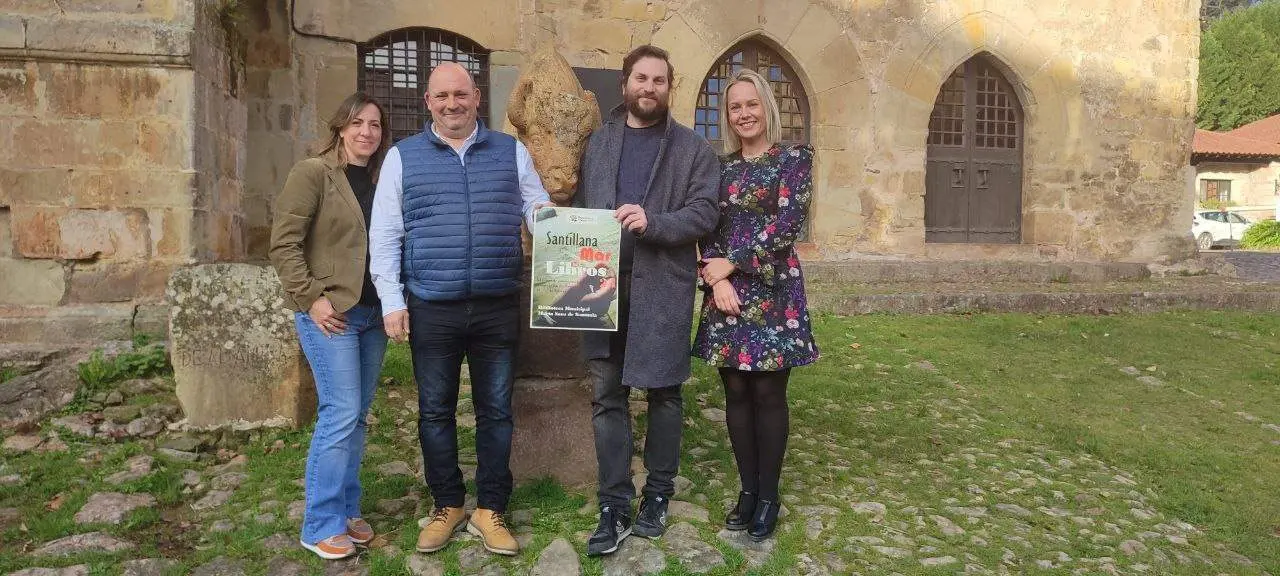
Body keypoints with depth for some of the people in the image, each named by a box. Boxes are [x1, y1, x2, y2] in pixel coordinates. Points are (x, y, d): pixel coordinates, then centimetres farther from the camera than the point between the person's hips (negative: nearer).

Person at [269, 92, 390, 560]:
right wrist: (310, 298, -15)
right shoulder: (312, 173, -6)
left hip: (373, 313, 6)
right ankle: (320, 526, 5)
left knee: (357, 416, 11)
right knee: (340, 413, -8)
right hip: (331, 312, -6)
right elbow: (284, 243, -11)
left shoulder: (381, 179, 11)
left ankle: (346, 511, 24)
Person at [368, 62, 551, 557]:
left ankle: (490, 511, 22)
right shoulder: (402, 157, 6)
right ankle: (447, 507, 27)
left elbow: (538, 208, 9)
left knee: (495, 411, 7)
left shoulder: (511, 152, 8)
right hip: (431, 310, 0)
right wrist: (392, 302, -3)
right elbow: (384, 235, 4)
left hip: (498, 308, 1)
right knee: (435, 412, 10)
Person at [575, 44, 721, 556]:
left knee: (664, 393, 7)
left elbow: (705, 212, -5)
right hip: (604, 284, 2)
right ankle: (614, 507, 12)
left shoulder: (693, 149, 5)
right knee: (607, 396, 3)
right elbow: (579, 207, 9)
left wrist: (652, 222, -20)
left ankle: (657, 495, 23)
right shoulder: (596, 143, 14)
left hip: (664, 286, -2)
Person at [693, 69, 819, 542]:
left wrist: (731, 263, -11)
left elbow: (787, 224, -11)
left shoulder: (794, 158, 0)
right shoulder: (722, 167, 12)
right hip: (726, 292, 4)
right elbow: (708, 229, 8)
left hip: (772, 290, -4)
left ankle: (768, 495, 15)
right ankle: (747, 489, 21)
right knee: (736, 393, 7)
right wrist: (715, 276, -10)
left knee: (768, 394, 0)